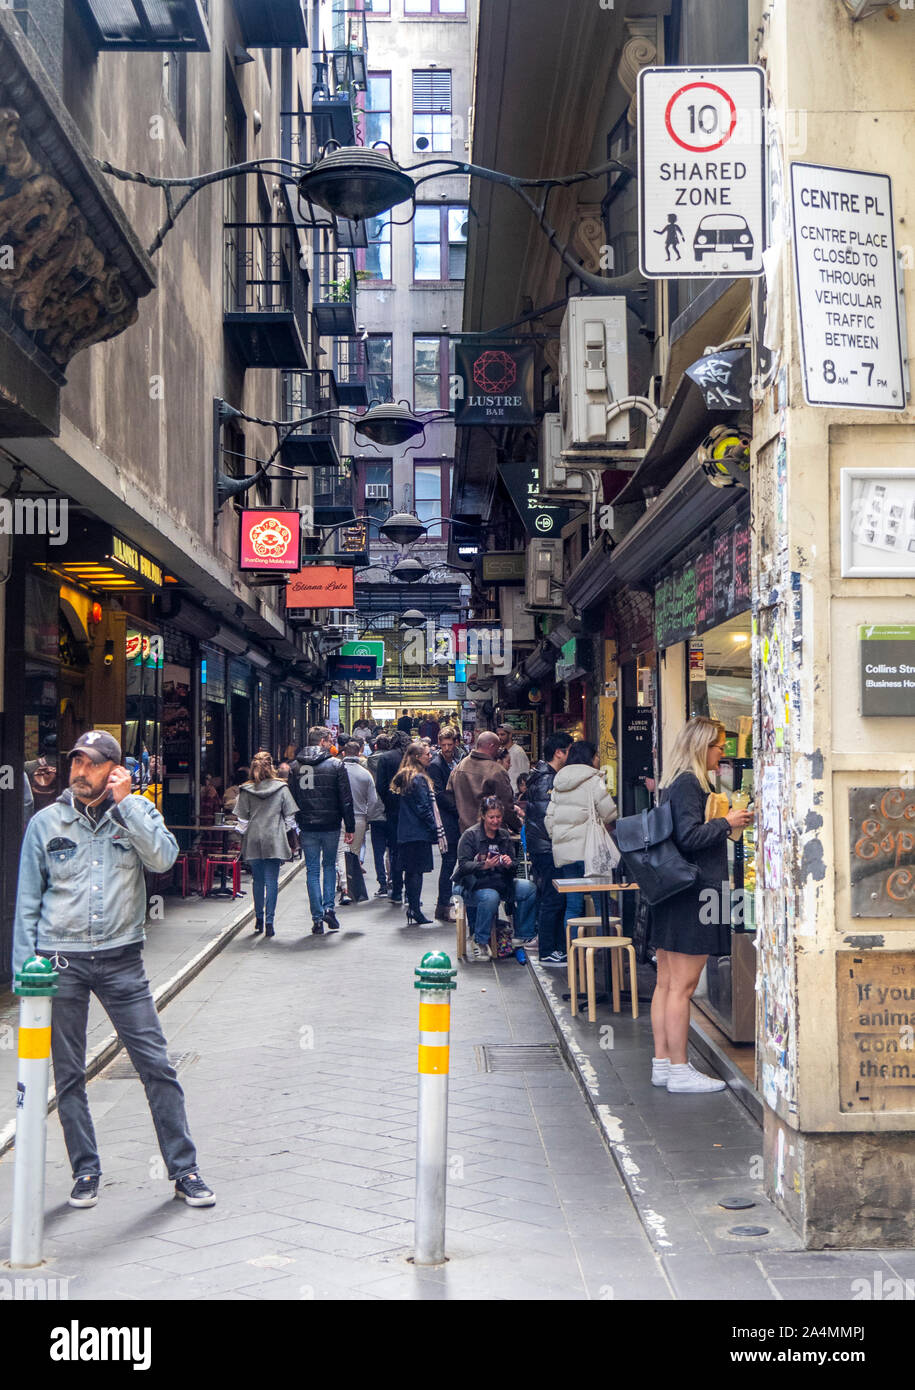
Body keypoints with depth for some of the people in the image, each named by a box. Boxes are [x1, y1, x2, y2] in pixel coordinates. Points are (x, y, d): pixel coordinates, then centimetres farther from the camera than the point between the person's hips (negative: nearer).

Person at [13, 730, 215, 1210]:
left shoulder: (136, 812, 3)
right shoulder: (46, 822, 3)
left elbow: (163, 858, -15)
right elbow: (28, 900, 7)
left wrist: (125, 801, -15)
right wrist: (25, 968, 1)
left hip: (121, 958, -1)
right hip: (61, 960, 1)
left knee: (157, 1065, -2)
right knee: (68, 1075, 8)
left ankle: (183, 1170, 9)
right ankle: (85, 1173, 22)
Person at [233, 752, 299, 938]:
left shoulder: (245, 791, 1)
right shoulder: (281, 788, -1)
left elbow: (241, 820, 4)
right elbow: (290, 817, 1)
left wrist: (242, 844, 13)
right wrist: (291, 842, 10)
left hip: (253, 841, 2)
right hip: (275, 841, -2)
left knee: (258, 881, 13)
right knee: (272, 882, 0)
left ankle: (259, 921, 18)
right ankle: (269, 922, -6)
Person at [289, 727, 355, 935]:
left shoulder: (295, 767, 4)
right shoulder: (336, 765, -5)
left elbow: (290, 799, 5)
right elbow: (346, 799, -5)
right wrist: (350, 828, 0)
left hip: (307, 827, 2)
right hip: (330, 826, -2)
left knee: (312, 871, 7)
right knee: (330, 866, 18)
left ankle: (317, 918, 4)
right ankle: (328, 908, 4)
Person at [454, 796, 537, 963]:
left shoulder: (504, 836, 12)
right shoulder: (470, 835, -4)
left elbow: (514, 866, 12)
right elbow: (463, 865, -12)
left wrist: (510, 863, -13)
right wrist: (484, 865, -29)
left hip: (501, 883, 5)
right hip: (475, 885, -5)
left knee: (529, 889, -18)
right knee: (490, 897, -38)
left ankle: (523, 936, -5)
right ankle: (479, 942, -20)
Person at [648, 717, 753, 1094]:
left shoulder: (676, 783, 16)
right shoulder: (688, 784, -14)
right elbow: (689, 836, -22)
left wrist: (724, 824, 17)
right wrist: (727, 822, -10)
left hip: (672, 894, 10)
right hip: (692, 895, -10)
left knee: (666, 983, 12)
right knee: (682, 986, -5)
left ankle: (662, 1062, 18)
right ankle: (679, 1070, 0)